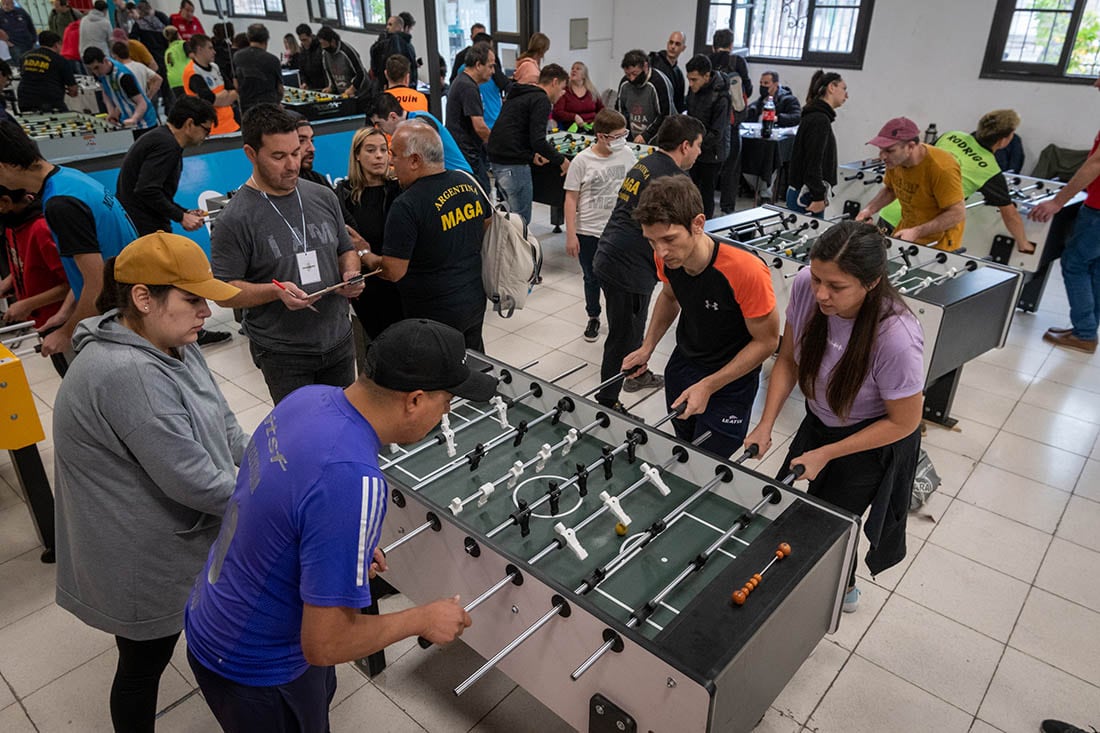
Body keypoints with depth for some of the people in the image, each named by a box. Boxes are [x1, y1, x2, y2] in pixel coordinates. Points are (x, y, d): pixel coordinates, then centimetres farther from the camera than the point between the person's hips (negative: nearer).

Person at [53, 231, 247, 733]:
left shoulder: (171, 343, -2)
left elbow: (222, 426, 6)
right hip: (143, 568, -9)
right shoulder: (129, 374, -34)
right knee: (144, 664, 16)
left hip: (182, 539, 9)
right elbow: (194, 481, -31)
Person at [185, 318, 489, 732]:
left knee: (318, 695, 31)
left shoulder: (311, 397, -13)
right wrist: (423, 619, -17)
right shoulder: (353, 484, -39)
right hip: (255, 670, -7)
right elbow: (324, 644, -31)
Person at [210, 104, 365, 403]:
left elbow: (346, 250, 16)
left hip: (339, 342, 5)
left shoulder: (323, 197, 4)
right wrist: (276, 291, -27)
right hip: (282, 354, -5)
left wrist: (351, 275, -6)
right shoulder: (235, 219, -13)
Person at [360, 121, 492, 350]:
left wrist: (364, 253, -3)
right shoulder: (467, 182, -2)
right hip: (476, 303, 7)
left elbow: (393, 271, -21)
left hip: (435, 315, -7)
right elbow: (488, 225, 14)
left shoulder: (407, 206, -23)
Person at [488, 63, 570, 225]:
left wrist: (531, 154, 26)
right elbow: (538, 140, -18)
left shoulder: (518, 95, 22)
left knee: (514, 213, 17)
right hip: (514, 163, -10)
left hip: (496, 158, 10)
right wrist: (561, 160, -5)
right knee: (522, 219, -4)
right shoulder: (541, 100, -8)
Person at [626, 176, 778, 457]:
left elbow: (767, 341, -20)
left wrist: (708, 387, -23)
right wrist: (648, 347, -3)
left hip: (730, 383, -5)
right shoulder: (667, 257, -16)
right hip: (682, 366, 6)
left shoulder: (746, 271, -33)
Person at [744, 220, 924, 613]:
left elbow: (904, 422, -20)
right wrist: (766, 425, -13)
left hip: (873, 442, -5)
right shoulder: (805, 286, -25)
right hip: (820, 422, 5)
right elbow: (788, 360, -7)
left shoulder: (896, 338, -37)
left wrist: (825, 454, -17)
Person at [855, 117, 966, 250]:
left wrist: (916, 232, -32)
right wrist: (869, 209, -6)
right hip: (905, 232, 6)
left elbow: (958, 213, -24)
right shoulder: (895, 160, -8)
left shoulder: (942, 168, -27)